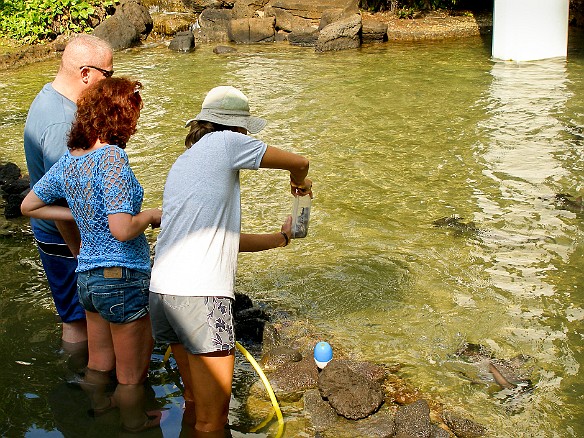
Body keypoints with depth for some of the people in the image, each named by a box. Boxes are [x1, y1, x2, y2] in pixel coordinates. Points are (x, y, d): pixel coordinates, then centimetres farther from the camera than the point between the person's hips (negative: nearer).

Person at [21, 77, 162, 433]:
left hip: (87, 277, 8)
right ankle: (136, 422, 33)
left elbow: (29, 205, 15)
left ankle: (100, 403, 47)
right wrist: (151, 215, -8)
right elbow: (122, 230, -27)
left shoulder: (69, 159, 3)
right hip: (123, 279, -8)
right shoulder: (111, 157, -21)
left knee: (100, 361, 28)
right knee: (132, 370, 15)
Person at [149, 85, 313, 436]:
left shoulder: (183, 163, 24)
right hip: (200, 296, -8)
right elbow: (299, 162, 7)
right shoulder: (224, 142, 1)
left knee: (195, 401, 26)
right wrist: (300, 184, 31)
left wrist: (279, 238, 39)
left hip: (162, 292, 9)